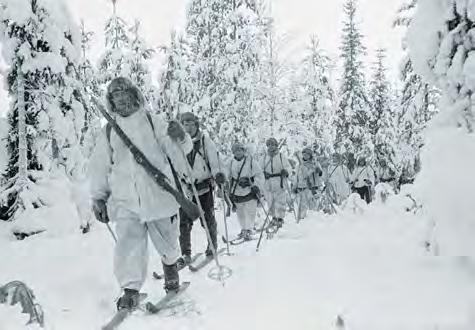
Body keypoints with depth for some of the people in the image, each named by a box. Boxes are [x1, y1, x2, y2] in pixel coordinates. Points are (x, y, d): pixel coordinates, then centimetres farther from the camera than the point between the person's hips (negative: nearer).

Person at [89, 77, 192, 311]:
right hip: (126, 200, 1)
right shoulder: (108, 132, 12)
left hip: (159, 194, -1)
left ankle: (170, 265, 43)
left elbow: (180, 151, -1)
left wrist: (179, 137, -23)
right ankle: (130, 291, 5)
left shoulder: (152, 122, 4)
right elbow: (99, 167, 16)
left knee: (167, 242, 12)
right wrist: (98, 198, 13)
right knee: (128, 243, -8)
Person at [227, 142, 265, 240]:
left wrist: (256, 186, -17)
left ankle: (248, 230, -5)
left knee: (249, 212, -8)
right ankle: (243, 229, 24)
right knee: (240, 213, 10)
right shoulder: (232, 162, 10)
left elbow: (259, 175, -5)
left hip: (249, 191, -4)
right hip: (237, 192, 4)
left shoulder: (251, 161, -4)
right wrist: (229, 191, 21)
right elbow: (229, 177, 21)